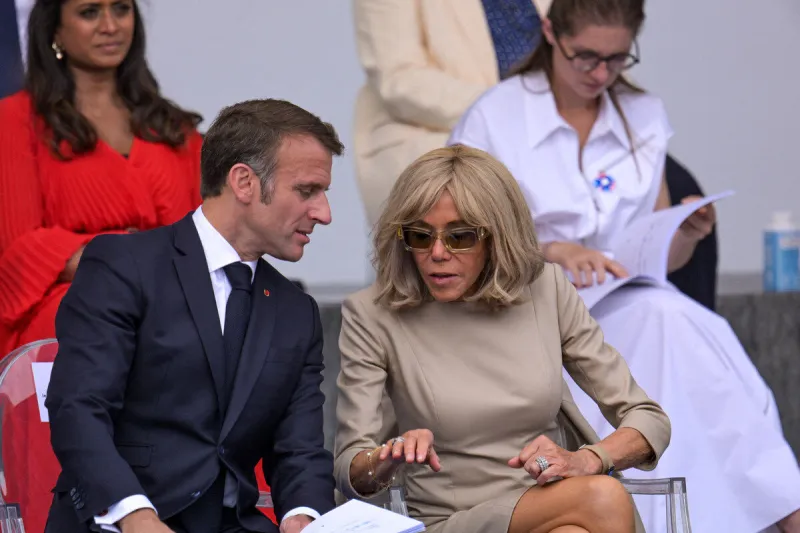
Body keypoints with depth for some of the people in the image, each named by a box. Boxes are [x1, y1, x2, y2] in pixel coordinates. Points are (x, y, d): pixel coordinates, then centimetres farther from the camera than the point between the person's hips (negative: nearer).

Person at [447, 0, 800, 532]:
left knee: (671, 320, -35)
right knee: (671, 321, -35)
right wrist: (551, 251, -20)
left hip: (626, 304, 4)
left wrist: (687, 234, -6)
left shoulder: (646, 118, 13)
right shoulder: (496, 118, 0)